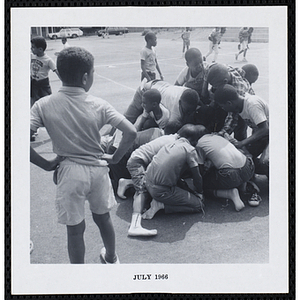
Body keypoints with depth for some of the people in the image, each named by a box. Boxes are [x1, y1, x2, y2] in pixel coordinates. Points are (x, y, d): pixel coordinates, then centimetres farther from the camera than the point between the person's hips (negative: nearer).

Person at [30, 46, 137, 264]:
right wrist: (115, 157, 0)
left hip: (70, 172, -2)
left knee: (75, 228, 12)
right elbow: (131, 133, -14)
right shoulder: (98, 105, -10)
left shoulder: (44, 105, -11)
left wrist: (45, 164, -7)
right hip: (98, 168, 2)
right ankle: (111, 258, 47)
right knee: (103, 217, 24)